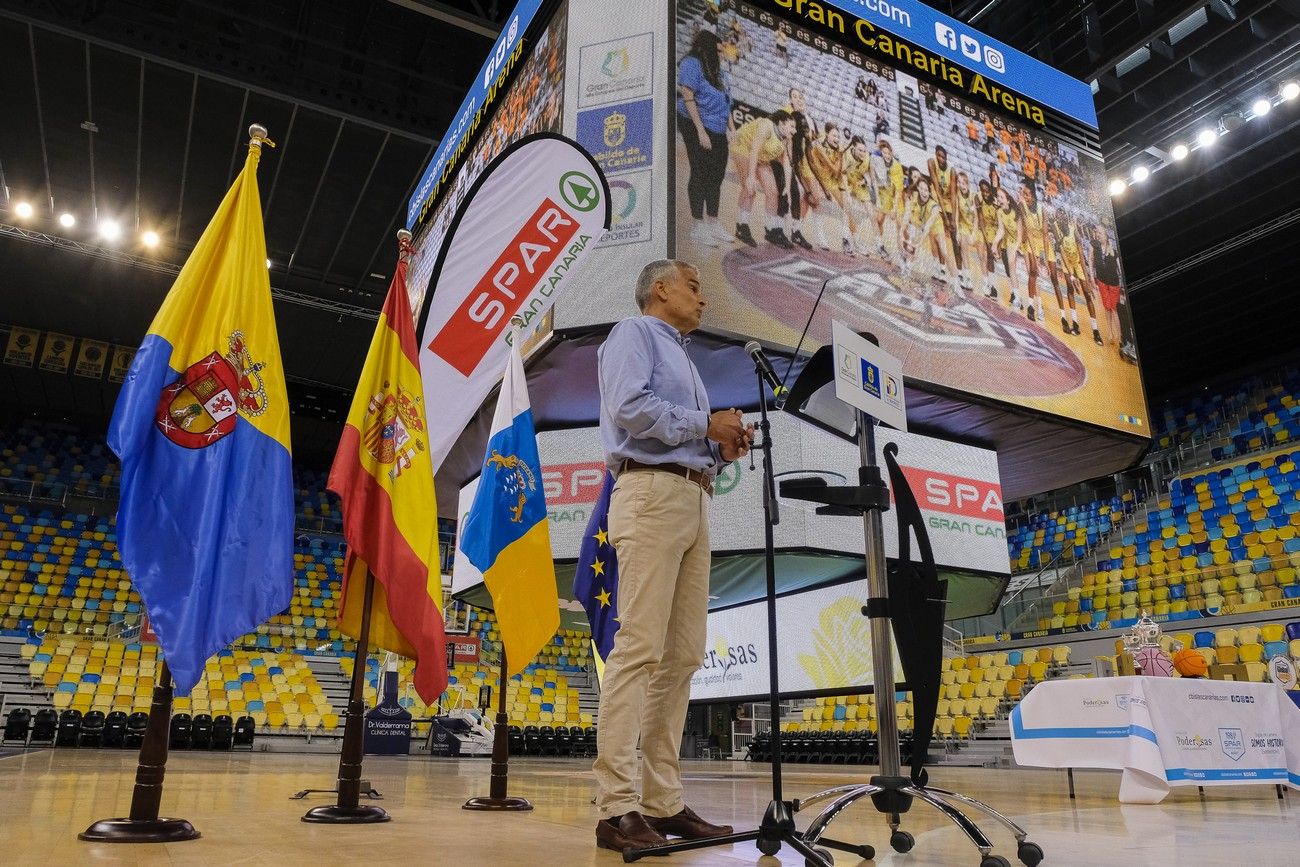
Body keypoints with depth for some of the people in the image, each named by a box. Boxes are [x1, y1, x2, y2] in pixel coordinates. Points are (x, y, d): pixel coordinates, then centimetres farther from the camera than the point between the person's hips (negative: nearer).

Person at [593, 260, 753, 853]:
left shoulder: (682, 358, 31)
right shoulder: (635, 334, 5)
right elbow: (630, 406, -14)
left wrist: (722, 447, 9)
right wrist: (705, 426, -6)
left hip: (693, 499, 9)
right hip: (652, 492, -9)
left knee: (683, 655, 3)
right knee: (640, 648, -14)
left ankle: (663, 802, 7)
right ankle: (616, 808, -11)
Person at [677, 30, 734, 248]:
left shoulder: (715, 67, 19)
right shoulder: (691, 63, -7)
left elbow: (724, 101, 21)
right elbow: (688, 98, -14)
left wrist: (732, 128, 13)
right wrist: (701, 131, -19)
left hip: (717, 130, 8)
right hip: (697, 126, -8)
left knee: (717, 175, 9)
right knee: (700, 174, -6)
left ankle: (712, 224, 19)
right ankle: (698, 227, 0)